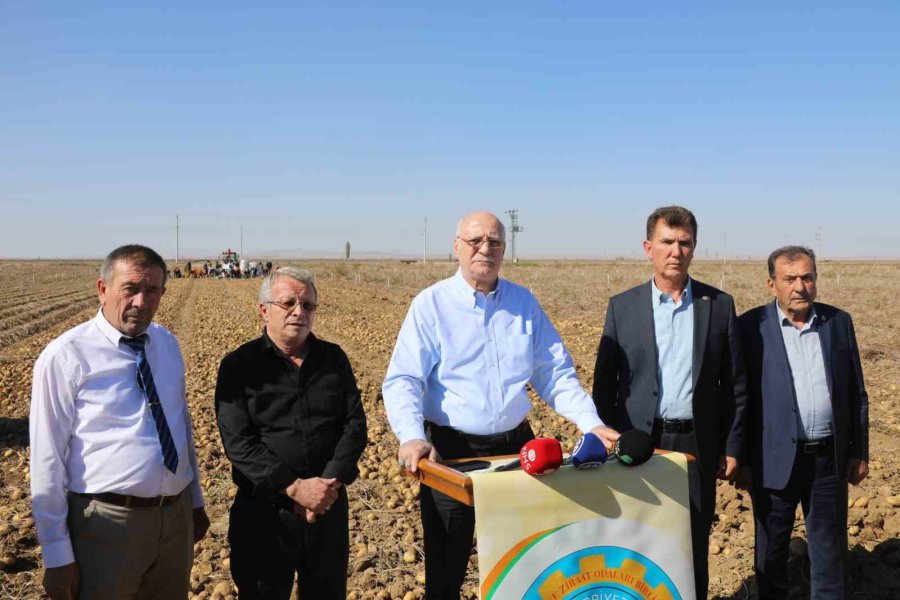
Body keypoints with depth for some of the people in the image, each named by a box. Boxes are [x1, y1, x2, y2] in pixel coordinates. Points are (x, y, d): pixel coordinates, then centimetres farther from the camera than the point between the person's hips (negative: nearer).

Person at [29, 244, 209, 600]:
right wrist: (57, 556, -11)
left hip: (177, 517, 6)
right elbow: (47, 459, -11)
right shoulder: (65, 356, -12)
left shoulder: (167, 344, 7)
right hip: (107, 524, -5)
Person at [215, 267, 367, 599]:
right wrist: (293, 487, -19)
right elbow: (237, 441, -11)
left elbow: (355, 425, 1)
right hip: (265, 510, -2)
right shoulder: (239, 366, -2)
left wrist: (329, 484, -14)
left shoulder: (334, 358, 7)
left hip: (329, 506, 3)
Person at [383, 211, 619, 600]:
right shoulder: (431, 304, -5)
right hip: (451, 451, -3)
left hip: (516, 446, 4)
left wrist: (591, 424, -6)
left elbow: (556, 374, 7)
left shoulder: (524, 303, 7)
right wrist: (411, 437, -29)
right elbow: (403, 380, -12)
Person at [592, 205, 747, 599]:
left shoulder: (719, 305, 3)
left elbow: (734, 383, 5)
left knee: (694, 548, 9)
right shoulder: (622, 306, 1)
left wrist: (732, 447, 3)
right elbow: (604, 383, 3)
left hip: (697, 444, 1)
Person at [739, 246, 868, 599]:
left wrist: (859, 452, 8)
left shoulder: (839, 322, 4)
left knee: (830, 553, 12)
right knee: (771, 550, 12)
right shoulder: (751, 327, -6)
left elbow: (856, 393, 9)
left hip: (829, 459, 3)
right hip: (775, 460, -2)